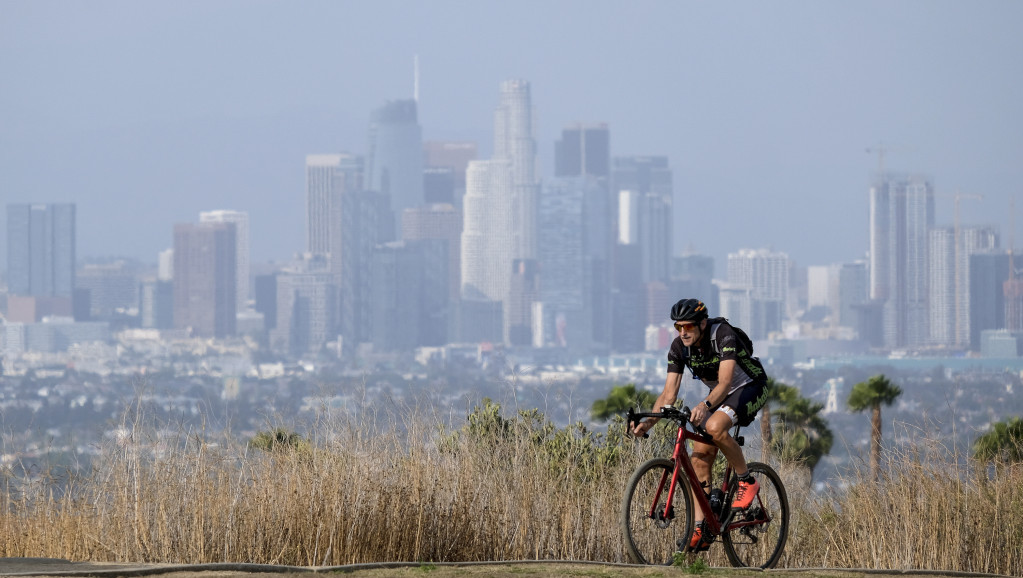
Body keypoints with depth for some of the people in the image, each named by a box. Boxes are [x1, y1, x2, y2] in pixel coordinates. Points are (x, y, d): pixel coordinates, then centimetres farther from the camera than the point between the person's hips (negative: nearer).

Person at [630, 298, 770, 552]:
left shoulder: (723, 336, -30)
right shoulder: (679, 347, -12)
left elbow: (725, 381, -40)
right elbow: (669, 393, -13)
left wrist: (705, 405, -59)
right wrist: (648, 421, -29)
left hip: (750, 387, -7)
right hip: (717, 394, 7)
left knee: (715, 426, -35)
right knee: (700, 459, -5)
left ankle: (747, 481, -14)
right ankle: (701, 530, -2)